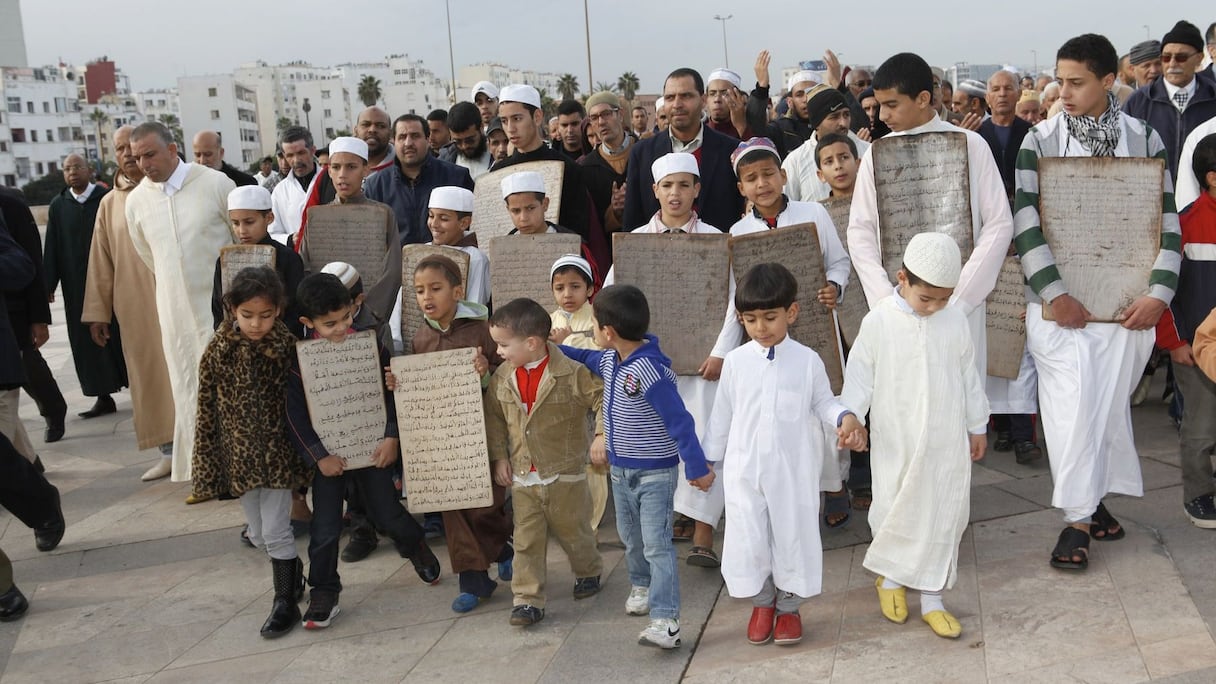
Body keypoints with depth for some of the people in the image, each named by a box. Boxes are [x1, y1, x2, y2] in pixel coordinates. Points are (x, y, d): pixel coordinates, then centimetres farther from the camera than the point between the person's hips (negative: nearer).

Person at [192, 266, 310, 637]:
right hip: (239, 456, 3)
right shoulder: (218, 351, -6)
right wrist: (206, 465, 0)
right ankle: (293, 573, 38)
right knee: (258, 534, 14)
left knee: (276, 530, -1)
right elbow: (207, 411, -1)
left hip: (278, 453, -3)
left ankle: (287, 602, 15)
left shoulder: (288, 347, -11)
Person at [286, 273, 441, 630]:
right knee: (325, 529, 3)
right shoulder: (299, 359, -11)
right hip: (328, 456, 0)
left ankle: (416, 547, 41)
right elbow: (295, 414, -10)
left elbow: (392, 392, -2)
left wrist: (392, 437, -10)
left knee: (387, 514, 10)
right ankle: (323, 591, 21)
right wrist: (319, 456, -15)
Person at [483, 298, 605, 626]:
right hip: (522, 477, 3)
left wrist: (601, 435, -21)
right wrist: (498, 457, 3)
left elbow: (603, 398, -11)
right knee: (527, 541, 5)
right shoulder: (502, 378, -1)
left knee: (573, 532, 15)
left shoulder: (572, 372, -16)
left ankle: (588, 572, 42)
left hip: (565, 475, -3)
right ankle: (528, 599, 13)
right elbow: (494, 418, 9)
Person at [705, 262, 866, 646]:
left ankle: (789, 607, 28)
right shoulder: (736, 361, -1)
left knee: (793, 536, 8)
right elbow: (722, 414, 7)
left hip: (793, 470, -1)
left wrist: (845, 418, -16)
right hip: (744, 469, 1)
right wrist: (709, 458, 11)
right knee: (748, 539, 6)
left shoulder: (807, 360, -4)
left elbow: (823, 403, 5)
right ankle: (762, 603, 29)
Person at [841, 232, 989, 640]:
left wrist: (977, 426, 15)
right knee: (894, 512, 9)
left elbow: (969, 376, 10)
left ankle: (931, 598, 20)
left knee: (944, 517, 6)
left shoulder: (955, 321, 0)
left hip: (947, 442, 3)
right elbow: (860, 376, -4)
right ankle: (890, 579, 35)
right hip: (897, 443, -2)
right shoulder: (878, 322, -9)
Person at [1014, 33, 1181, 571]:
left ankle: (1094, 495, 25)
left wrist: (1159, 293, -7)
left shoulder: (1143, 138, 3)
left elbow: (1167, 220, 2)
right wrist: (1054, 293, -14)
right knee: (1072, 400, -5)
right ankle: (1077, 517, 4)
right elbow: (1025, 223, -7)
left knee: (1110, 400, 8)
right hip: (1059, 299, -1)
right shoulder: (1040, 140, -1)